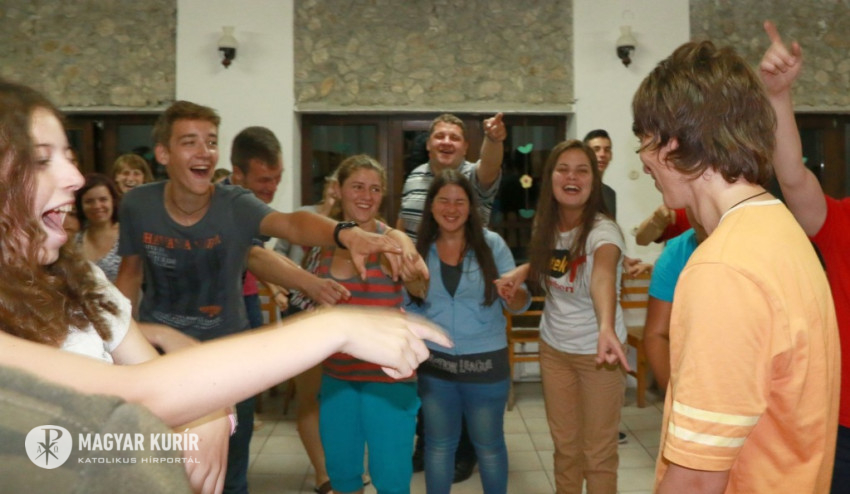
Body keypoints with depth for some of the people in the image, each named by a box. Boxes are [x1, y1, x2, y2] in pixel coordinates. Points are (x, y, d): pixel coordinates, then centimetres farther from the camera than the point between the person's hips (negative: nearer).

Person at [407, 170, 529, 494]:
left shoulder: (492, 244, -7)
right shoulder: (419, 249, -2)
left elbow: (519, 305, -6)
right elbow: (407, 303, 7)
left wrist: (514, 292, -27)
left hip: (486, 362, -1)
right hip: (434, 363, 2)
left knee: (489, 445, 15)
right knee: (438, 444, 18)